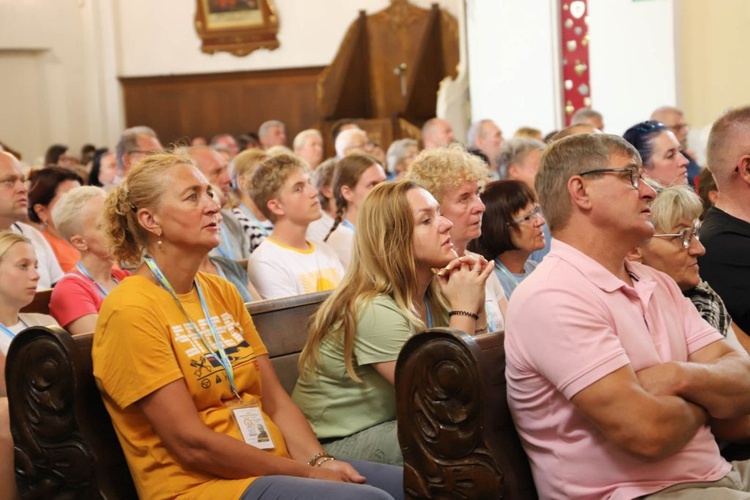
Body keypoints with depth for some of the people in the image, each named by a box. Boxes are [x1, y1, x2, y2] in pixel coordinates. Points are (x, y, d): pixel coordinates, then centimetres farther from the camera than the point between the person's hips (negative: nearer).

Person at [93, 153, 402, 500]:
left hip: (275, 466, 7)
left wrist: (320, 461, -8)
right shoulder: (130, 310, -12)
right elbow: (190, 443, -16)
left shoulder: (222, 292, 12)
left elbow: (274, 400, 10)